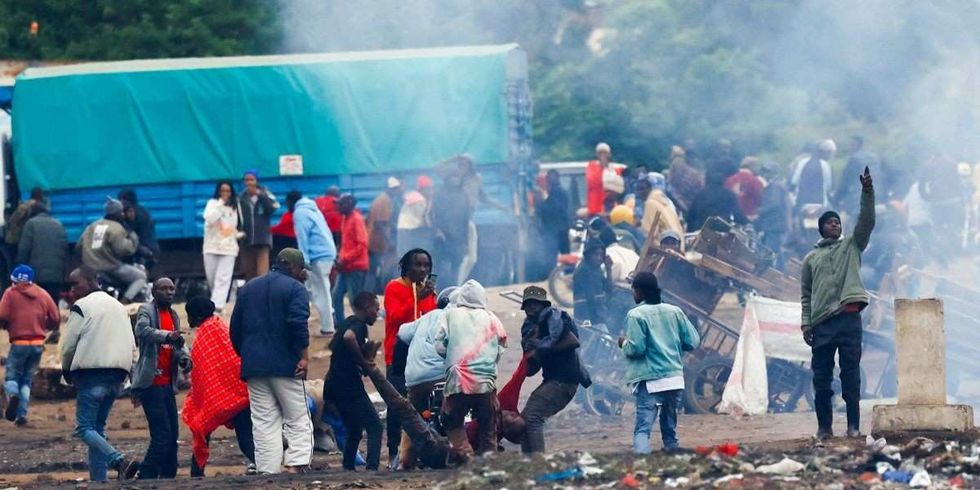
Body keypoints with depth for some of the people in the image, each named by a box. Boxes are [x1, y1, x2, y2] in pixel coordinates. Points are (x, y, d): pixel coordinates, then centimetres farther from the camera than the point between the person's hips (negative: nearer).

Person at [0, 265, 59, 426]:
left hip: (19, 343, -3)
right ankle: (22, 415, 3)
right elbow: (56, 319, 6)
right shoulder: (43, 295, 9)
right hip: (38, 344, 3)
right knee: (27, 380, 14)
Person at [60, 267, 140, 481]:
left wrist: (66, 370, 11)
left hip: (92, 374, -7)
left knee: (85, 428, -8)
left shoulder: (81, 307, -4)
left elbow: (68, 345, -5)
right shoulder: (119, 307, 20)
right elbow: (131, 345, 19)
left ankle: (119, 461, -28)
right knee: (98, 427, 12)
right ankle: (98, 478, 4)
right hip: (117, 377, 7)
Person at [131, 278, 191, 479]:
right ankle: (146, 476, -7)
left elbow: (178, 343, 16)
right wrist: (167, 336, -43)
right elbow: (142, 330, -27)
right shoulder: (147, 311, -7)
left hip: (167, 384, 8)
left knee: (172, 435, 10)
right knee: (162, 435, -13)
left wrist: (184, 357, -7)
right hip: (151, 384, -8)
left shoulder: (173, 315, 17)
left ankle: (168, 477, 17)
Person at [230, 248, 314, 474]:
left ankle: (267, 471, -3)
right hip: (286, 366, -5)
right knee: (298, 421, 0)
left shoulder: (248, 288, 17)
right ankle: (295, 466, -16)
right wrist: (304, 356, -12)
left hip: (254, 366, 5)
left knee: (264, 423, 4)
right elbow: (298, 324, -16)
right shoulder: (294, 288, -3)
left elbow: (235, 328, 16)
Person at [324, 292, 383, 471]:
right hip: (349, 386, -9)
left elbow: (333, 346, 34)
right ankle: (372, 468, -21)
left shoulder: (348, 322, 18)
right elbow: (349, 337, -35)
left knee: (354, 431, 20)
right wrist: (362, 361, -22)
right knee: (374, 427, -8)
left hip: (333, 386, 9)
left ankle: (348, 469, 21)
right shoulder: (359, 324, -11)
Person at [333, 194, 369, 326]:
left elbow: (362, 245, -19)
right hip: (345, 267, 9)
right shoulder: (346, 219, 13)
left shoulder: (356, 219, -13)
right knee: (337, 296, 9)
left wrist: (344, 260, -19)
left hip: (356, 267, -9)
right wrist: (340, 260, 7)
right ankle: (340, 325, 14)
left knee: (355, 300, -5)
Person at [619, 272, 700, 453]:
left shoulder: (636, 315, -6)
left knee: (643, 428, -11)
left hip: (650, 382, -5)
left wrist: (624, 343, 7)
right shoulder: (674, 312, 8)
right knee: (670, 427, 17)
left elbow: (635, 348, -14)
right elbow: (692, 341, 7)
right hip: (675, 378, 5)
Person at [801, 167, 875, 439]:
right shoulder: (811, 259, 17)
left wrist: (867, 192, -12)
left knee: (851, 373, -3)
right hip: (822, 322, 1)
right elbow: (806, 294, 15)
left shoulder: (852, 246, 15)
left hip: (848, 317, -1)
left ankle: (853, 425, -3)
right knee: (821, 376, 0)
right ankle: (824, 426, 5)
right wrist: (806, 323, 4)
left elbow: (867, 222, 0)